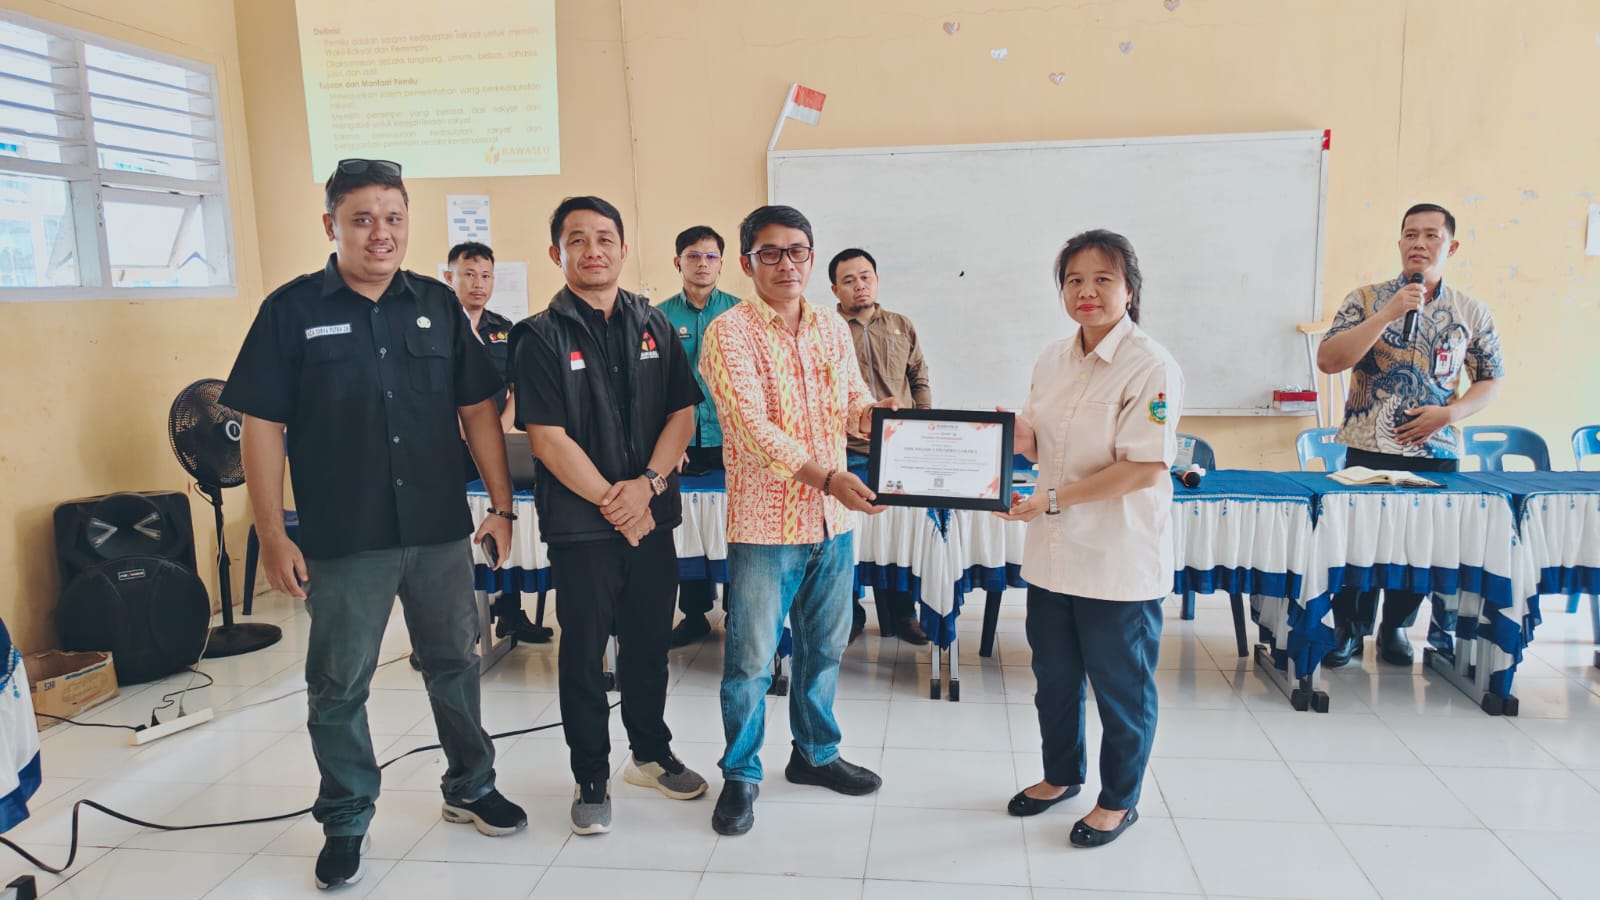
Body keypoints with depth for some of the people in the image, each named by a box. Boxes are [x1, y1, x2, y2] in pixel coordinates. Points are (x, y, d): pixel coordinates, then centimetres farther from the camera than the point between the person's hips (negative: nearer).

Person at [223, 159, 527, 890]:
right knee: (339, 687, 10)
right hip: (342, 542, -2)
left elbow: (478, 410, 7)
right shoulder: (292, 310, -2)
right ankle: (345, 823, 28)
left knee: (454, 665, 15)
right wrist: (272, 536, -8)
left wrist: (501, 505, 3)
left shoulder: (438, 304, 5)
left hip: (441, 531, 3)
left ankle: (470, 787, 35)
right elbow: (261, 426, -4)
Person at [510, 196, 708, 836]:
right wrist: (611, 502, -11)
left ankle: (651, 754, 34)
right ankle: (591, 778, 23)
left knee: (649, 642, 15)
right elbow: (548, 439, -10)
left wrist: (646, 486, -10)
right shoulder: (541, 337, -5)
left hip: (652, 516, 4)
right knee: (583, 654, 7)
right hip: (580, 521, -3)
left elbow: (682, 414, 3)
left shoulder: (654, 326, 7)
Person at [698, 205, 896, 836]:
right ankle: (741, 774, 23)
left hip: (833, 519, 6)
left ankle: (815, 754, 38)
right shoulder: (729, 333, -11)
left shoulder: (832, 327, 8)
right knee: (751, 656, 4)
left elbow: (852, 398, 11)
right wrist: (826, 477, -28)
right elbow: (753, 428, -20)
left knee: (825, 646, 19)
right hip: (764, 522, -6)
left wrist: (871, 411, -13)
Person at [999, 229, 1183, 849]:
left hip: (1119, 560, -6)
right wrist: (1011, 431, -8)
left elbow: (1144, 468, -21)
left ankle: (1118, 800, 33)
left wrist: (1054, 499, -23)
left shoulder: (1151, 367, -16)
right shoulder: (1053, 360, 6)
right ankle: (1061, 774, 43)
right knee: (1054, 675, 20)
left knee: (1120, 685, 11)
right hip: (1052, 549, 7)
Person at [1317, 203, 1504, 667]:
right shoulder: (1367, 299, -1)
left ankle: (1395, 628, 28)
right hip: (1368, 451, -2)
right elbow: (1328, 360, -13)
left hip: (1437, 454, 2)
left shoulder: (1473, 314, 6)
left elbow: (1490, 380, 11)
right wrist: (1388, 314, -19)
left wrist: (1450, 412, -8)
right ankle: (1348, 629, 18)